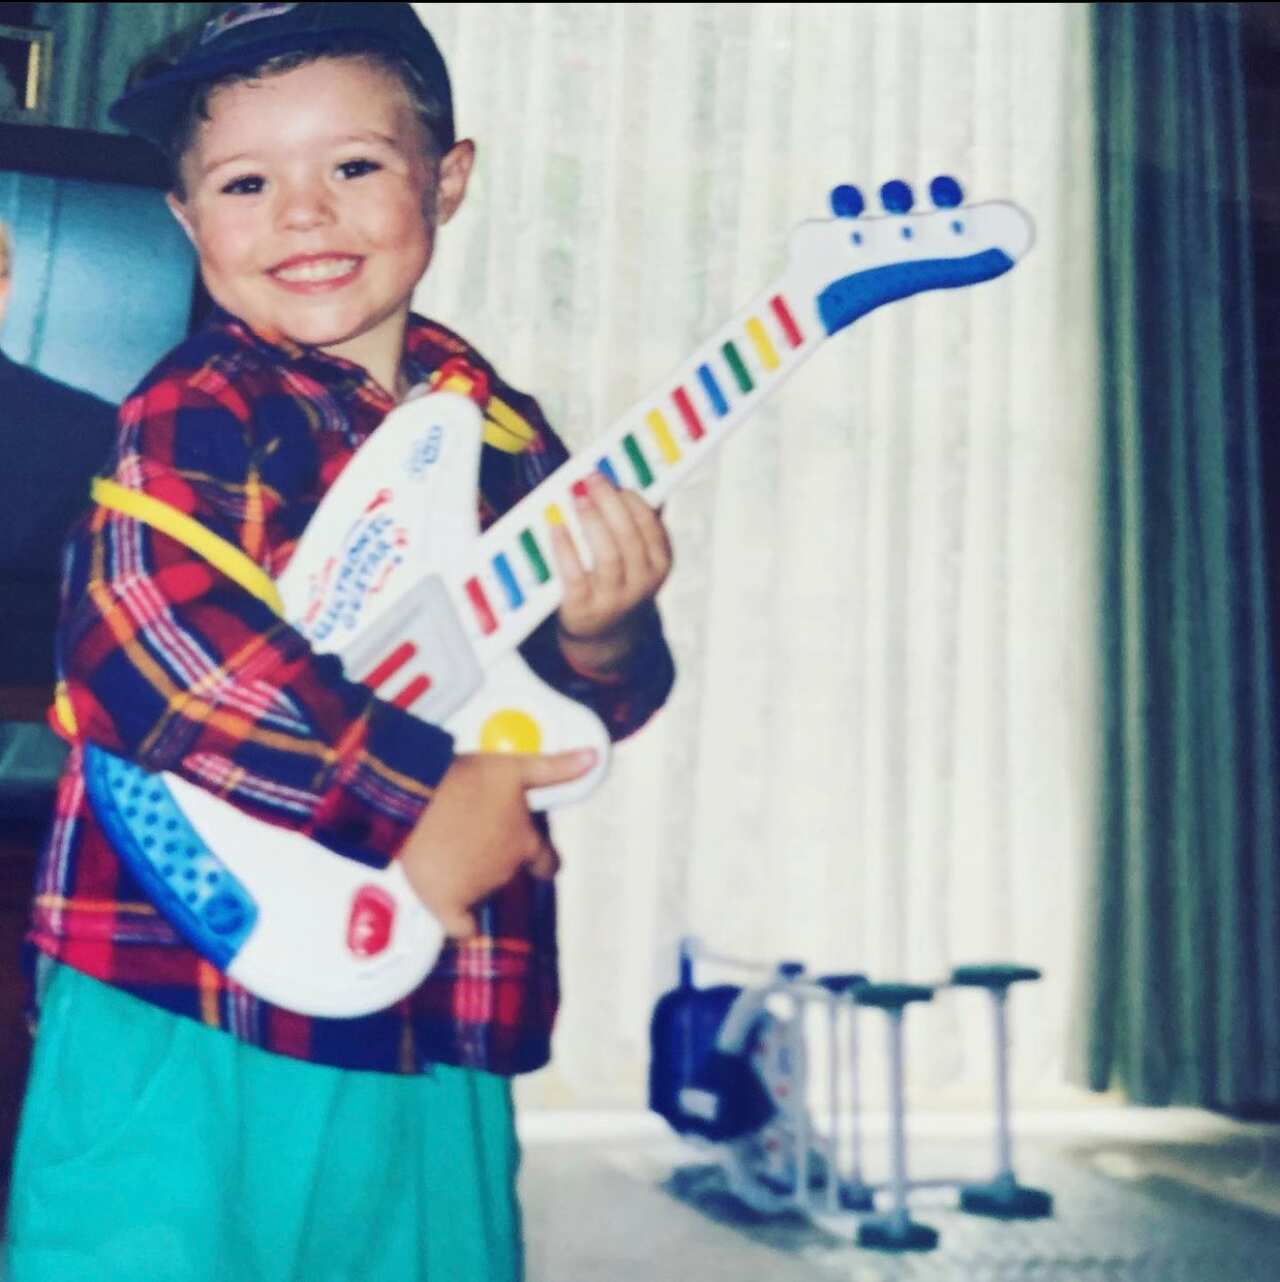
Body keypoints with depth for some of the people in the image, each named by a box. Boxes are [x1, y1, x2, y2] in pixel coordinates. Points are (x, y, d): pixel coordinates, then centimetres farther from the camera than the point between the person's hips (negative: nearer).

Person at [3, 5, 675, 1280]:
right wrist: (425, 802, -23)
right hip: (187, 1028, -5)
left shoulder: (501, 432, 6)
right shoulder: (201, 411, -10)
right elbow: (148, 648, -26)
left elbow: (577, 717, 11)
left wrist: (600, 638, -12)